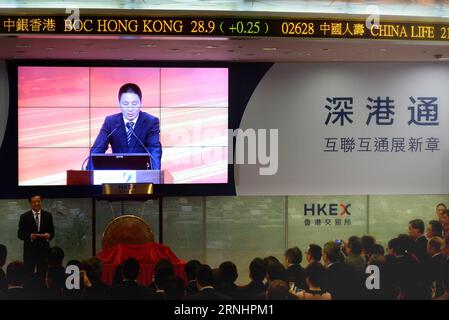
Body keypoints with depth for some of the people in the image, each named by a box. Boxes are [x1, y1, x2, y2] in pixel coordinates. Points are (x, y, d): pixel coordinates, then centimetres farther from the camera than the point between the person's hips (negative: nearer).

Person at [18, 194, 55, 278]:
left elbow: (52, 232, 9)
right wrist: (30, 236, -19)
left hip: (44, 250, 1)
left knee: (42, 275, 2)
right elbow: (20, 234, 0)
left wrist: (49, 235, -15)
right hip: (30, 250, -1)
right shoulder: (24, 217, 2)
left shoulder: (48, 215, 8)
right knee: (28, 274, 0)